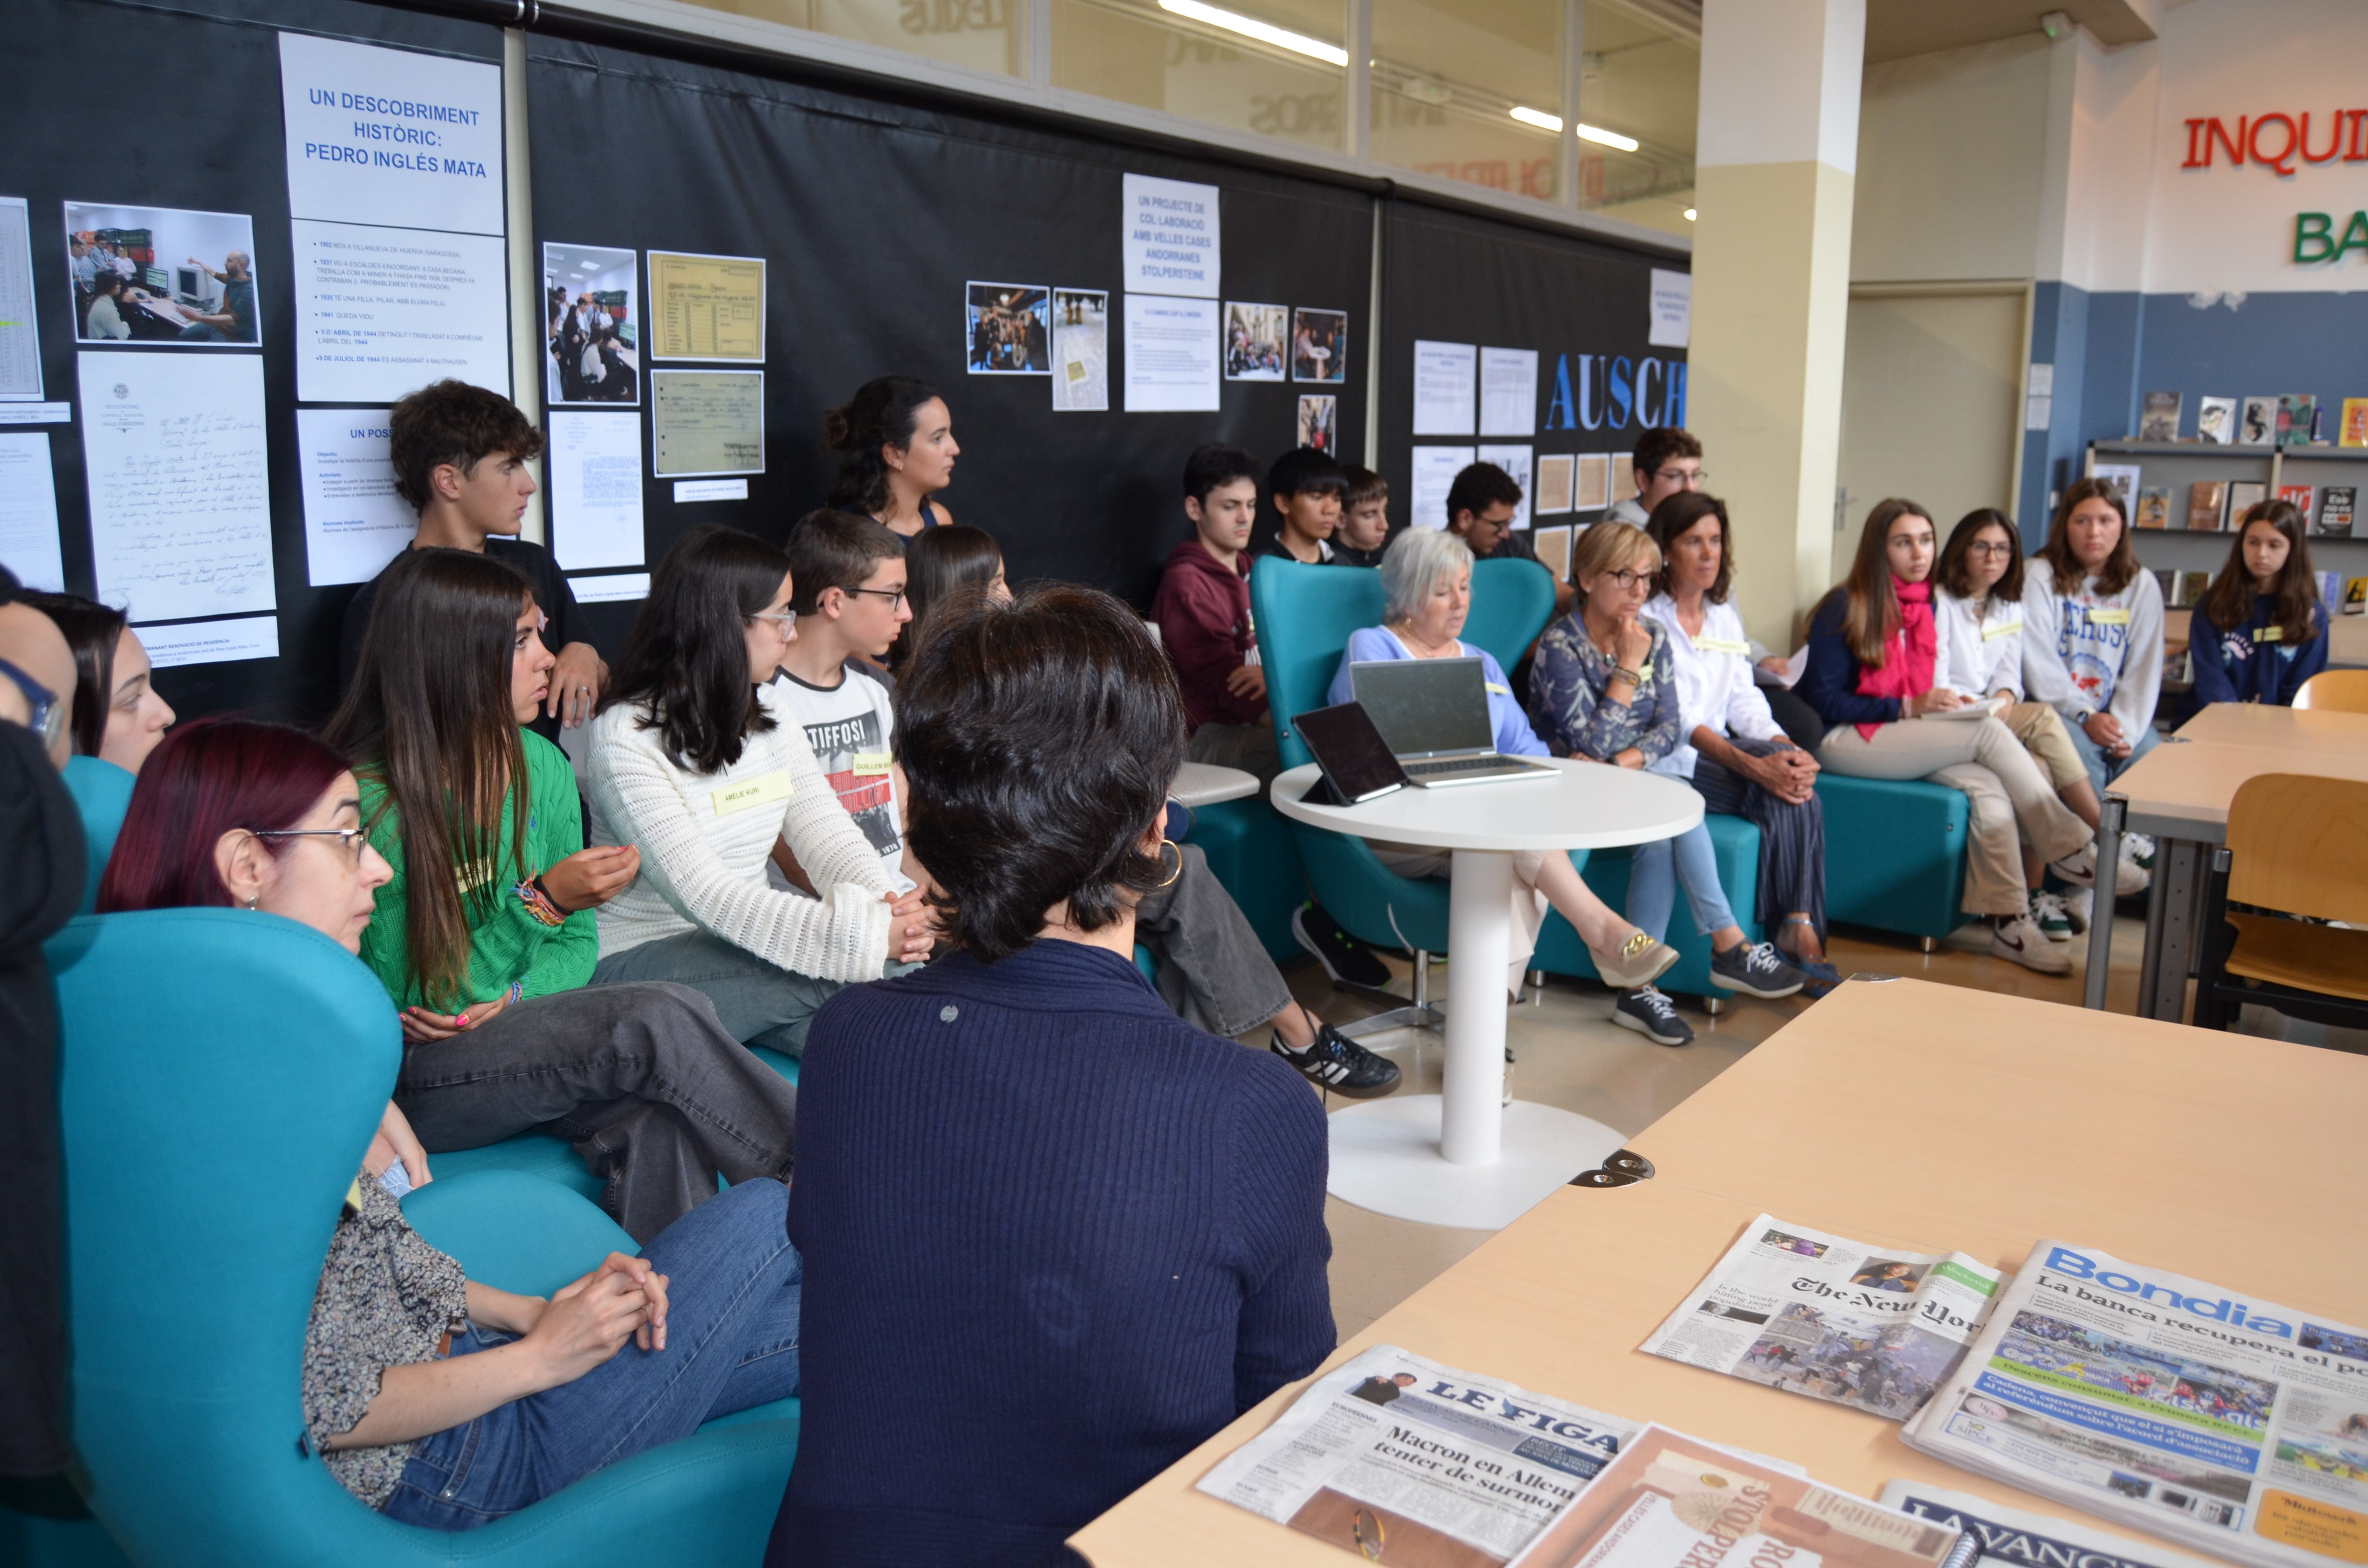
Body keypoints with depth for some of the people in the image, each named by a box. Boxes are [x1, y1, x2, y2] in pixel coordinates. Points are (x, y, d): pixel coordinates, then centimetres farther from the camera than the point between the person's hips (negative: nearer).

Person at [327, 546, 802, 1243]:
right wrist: (540, 901, -21)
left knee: (656, 1116, -31)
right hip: (401, 1078, -5)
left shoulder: (540, 766, 5)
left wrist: (512, 1001, -12)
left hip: (519, 1038, 6)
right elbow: (400, 1001, -13)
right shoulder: (364, 800, -15)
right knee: (661, 1021, -29)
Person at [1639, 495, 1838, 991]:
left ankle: (1801, 931, -26)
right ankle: (1796, 934, -23)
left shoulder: (1725, 615, 18)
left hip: (1721, 750, 6)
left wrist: (1788, 750, -11)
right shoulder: (1645, 620, -5)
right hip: (1668, 763, -6)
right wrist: (1752, 765, -28)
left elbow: (1744, 701, 10)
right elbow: (1676, 721, -16)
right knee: (1775, 792, -29)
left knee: (1794, 783, -26)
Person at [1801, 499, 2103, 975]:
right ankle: (2069, 846, -11)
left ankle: (2010, 925, -24)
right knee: (1989, 733, -22)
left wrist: (1939, 702, -3)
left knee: (1989, 789, -22)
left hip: (1903, 737, 7)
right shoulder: (1845, 609, -10)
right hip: (1843, 741, -6)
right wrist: (1909, 708, -18)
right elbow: (1824, 701, -13)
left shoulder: (1923, 604, 11)